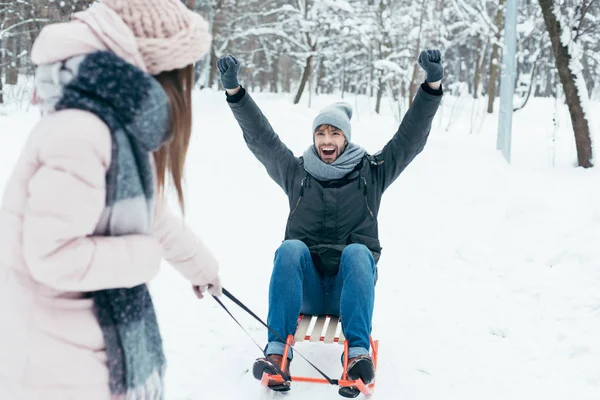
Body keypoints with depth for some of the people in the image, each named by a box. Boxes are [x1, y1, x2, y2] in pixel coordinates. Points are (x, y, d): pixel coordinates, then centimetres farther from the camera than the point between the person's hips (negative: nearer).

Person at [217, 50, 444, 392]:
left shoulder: (370, 173, 9)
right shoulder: (297, 172, 11)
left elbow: (410, 138, -1)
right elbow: (260, 137, 2)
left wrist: (433, 86, -14)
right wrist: (235, 91, -11)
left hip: (350, 283, -1)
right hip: (306, 287, 1)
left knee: (357, 252, -32)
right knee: (291, 248, -29)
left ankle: (358, 352, -43)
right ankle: (278, 350, -39)